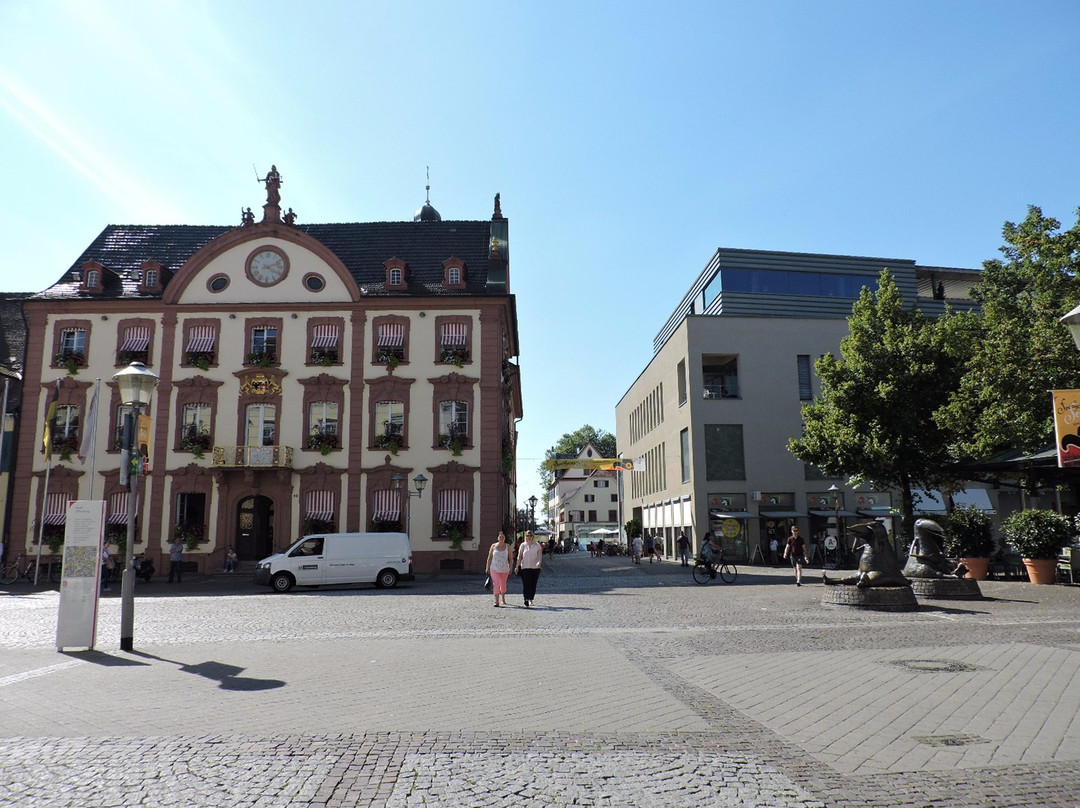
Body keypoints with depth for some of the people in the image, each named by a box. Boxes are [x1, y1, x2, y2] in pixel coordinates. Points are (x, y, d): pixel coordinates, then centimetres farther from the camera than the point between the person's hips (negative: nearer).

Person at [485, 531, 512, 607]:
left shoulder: (507, 547, 1)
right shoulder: (493, 546, 1)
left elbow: (510, 558, 3)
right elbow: (489, 557, 6)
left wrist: (510, 568, -2)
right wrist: (487, 568, 3)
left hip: (504, 569, 1)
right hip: (494, 569, -1)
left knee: (503, 584, 14)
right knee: (496, 584, -14)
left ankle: (503, 599, 36)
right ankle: (497, 601, -15)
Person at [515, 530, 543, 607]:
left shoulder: (537, 546, 5)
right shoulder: (522, 546, 6)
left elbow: (540, 555, -5)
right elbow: (519, 556, 5)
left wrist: (539, 562, -24)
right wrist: (518, 566, -4)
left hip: (535, 568, 1)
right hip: (525, 568, -1)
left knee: (533, 585, 5)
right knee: (526, 584, -11)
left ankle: (531, 599, 23)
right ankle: (526, 601, -15)